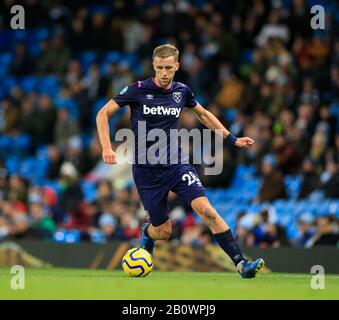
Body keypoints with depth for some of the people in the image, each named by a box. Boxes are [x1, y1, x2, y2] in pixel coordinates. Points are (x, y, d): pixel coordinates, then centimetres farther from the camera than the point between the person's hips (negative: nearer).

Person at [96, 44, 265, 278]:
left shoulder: (182, 91, 3)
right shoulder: (138, 90, -8)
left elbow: (204, 115, 23)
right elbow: (103, 114, -4)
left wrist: (232, 139, 21)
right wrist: (107, 147, -17)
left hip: (177, 165, 2)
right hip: (146, 169, -2)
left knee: (206, 208, -20)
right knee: (164, 231, 3)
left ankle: (241, 264, -21)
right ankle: (147, 233, 42)